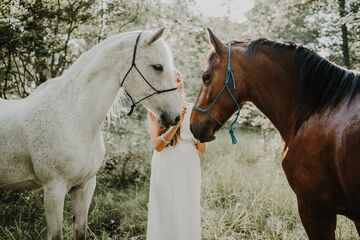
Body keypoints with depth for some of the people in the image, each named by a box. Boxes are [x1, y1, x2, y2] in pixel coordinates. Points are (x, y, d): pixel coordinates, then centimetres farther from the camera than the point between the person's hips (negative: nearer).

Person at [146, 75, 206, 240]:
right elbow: (157, 145, -10)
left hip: (190, 168, 3)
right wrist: (176, 123, -19)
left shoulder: (192, 110, 7)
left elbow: (202, 149, 7)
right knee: (168, 217, 2)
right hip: (167, 169, -3)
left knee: (190, 216, 8)